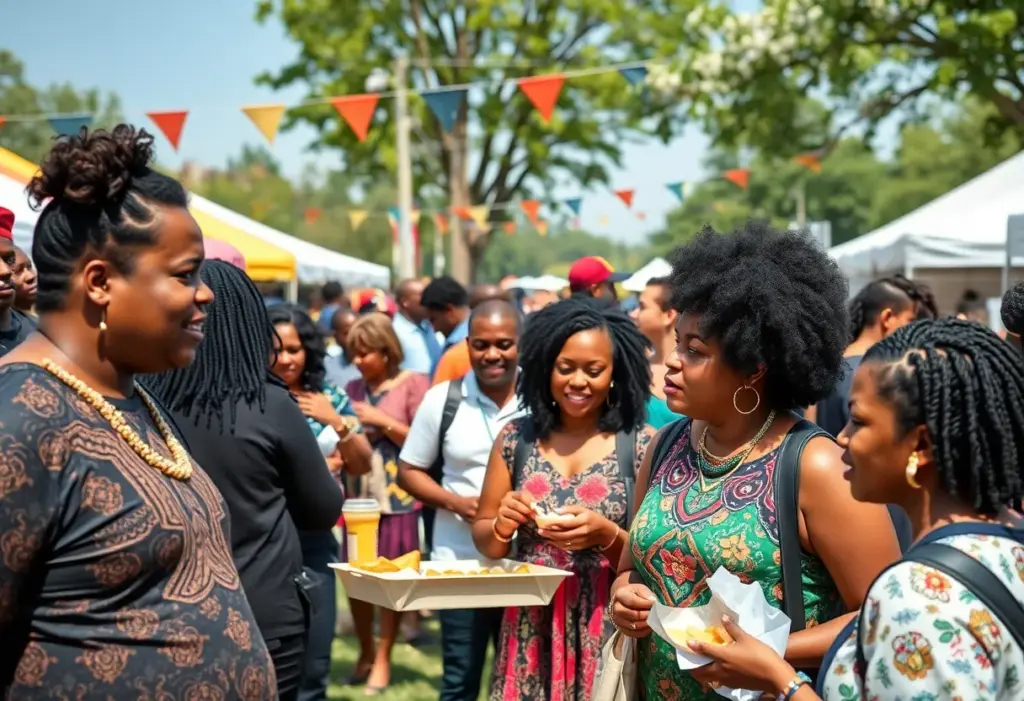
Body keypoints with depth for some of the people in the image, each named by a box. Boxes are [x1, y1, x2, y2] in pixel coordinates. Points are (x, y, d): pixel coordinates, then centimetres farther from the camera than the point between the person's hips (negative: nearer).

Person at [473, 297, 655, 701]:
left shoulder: (641, 446, -5)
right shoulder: (516, 438, 3)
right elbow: (483, 538, 9)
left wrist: (606, 536, -20)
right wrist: (501, 527, -11)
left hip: (606, 634, -3)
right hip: (528, 631, 3)